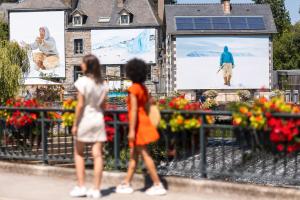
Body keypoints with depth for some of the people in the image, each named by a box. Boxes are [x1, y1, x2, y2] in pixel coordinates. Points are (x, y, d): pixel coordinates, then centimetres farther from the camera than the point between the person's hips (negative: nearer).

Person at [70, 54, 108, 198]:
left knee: (79, 153, 12)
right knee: (97, 155, 2)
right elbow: (103, 105, 7)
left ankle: (81, 187, 9)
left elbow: (80, 105, -14)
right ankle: (96, 189, 5)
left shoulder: (82, 81, -12)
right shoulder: (102, 83, 4)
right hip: (98, 119, 4)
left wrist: (75, 124, -9)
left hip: (84, 119, -4)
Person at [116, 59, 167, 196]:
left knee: (144, 155, -6)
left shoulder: (133, 89, -15)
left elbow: (134, 110, -20)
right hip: (144, 122, 9)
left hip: (138, 124, -9)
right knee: (133, 155, 13)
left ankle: (158, 185, -5)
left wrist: (132, 130, -21)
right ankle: (127, 184, 20)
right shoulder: (143, 88, 12)